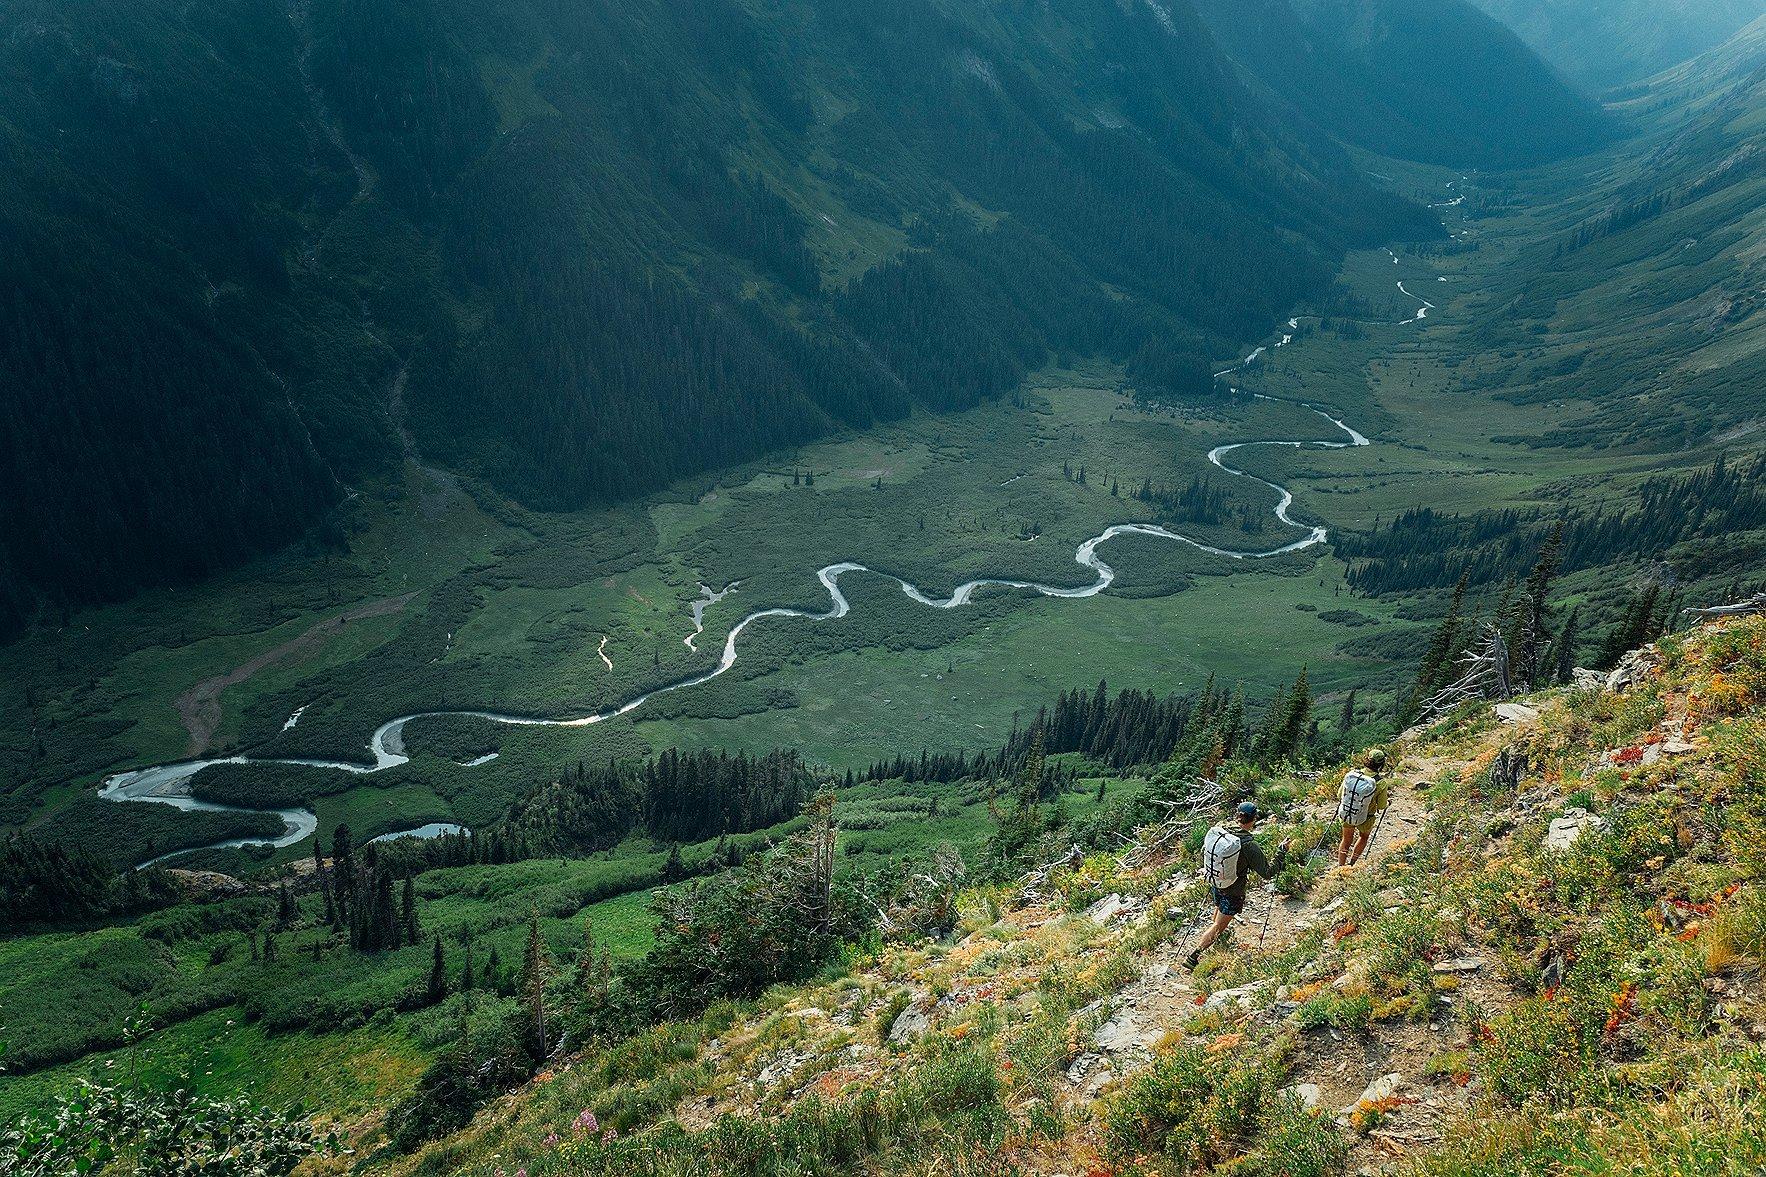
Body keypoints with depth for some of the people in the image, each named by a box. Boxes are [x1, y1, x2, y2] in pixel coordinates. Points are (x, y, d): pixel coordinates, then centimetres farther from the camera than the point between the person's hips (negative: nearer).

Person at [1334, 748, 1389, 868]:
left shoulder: (1351, 774, -18)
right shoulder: (1380, 783, -25)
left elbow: (1339, 795, -5)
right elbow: (1381, 806, -10)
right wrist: (1387, 801, 13)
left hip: (1346, 814, 2)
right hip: (1364, 819, -2)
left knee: (1346, 840, 26)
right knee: (1364, 837, 31)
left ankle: (1340, 866, 33)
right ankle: (1351, 864, 35)